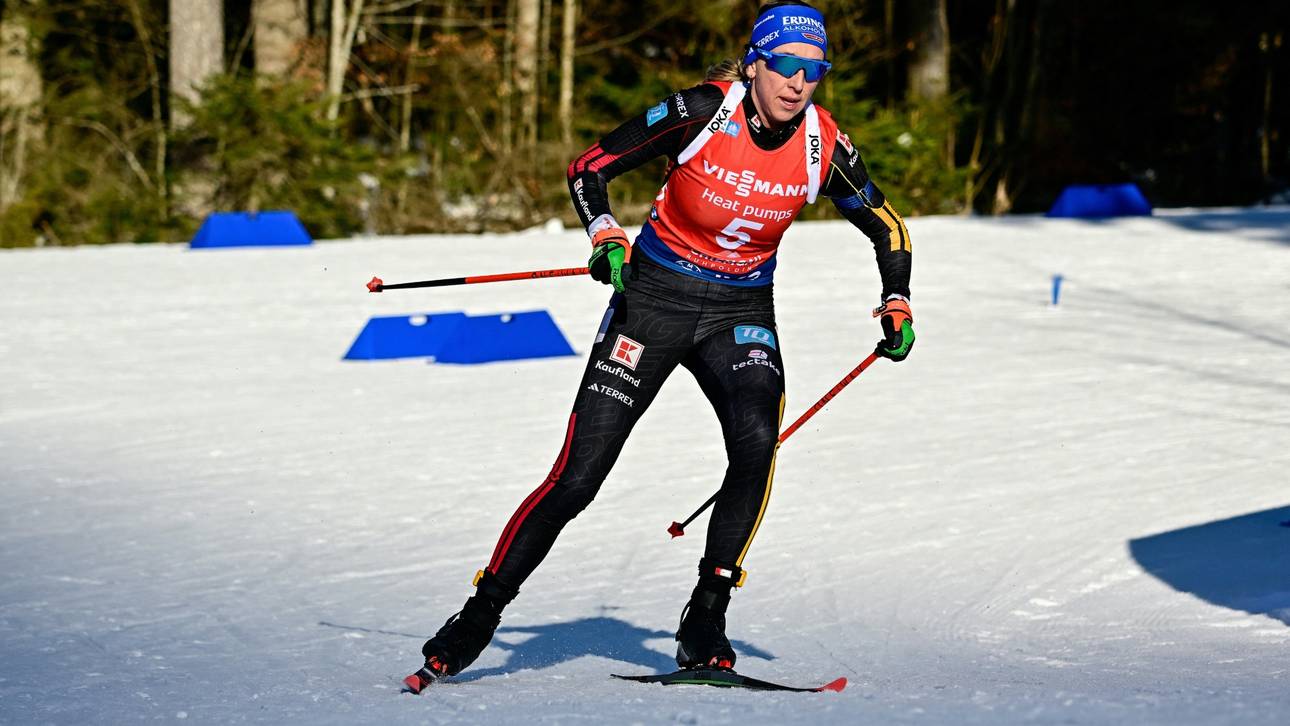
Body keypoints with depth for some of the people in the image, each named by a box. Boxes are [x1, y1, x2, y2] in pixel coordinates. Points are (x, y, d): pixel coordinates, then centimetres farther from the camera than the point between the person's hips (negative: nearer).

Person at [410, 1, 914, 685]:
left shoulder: (824, 147, -9)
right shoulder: (703, 110, -18)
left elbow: (888, 229, 9)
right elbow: (589, 168, -10)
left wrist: (896, 309, -1)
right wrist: (608, 240, -25)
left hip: (741, 314, 2)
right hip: (654, 297, -2)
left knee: (756, 442, -27)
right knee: (577, 478, -7)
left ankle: (705, 619, -14)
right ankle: (480, 615, 9)